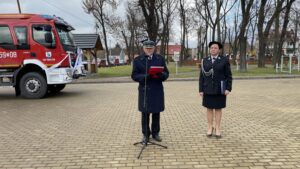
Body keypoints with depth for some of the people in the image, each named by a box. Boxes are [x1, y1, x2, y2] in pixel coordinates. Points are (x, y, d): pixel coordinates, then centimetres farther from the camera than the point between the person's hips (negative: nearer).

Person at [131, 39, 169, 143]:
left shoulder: (160, 59, 7)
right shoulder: (137, 60, 1)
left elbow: (166, 74, 5)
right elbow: (134, 76, -4)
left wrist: (161, 75, -18)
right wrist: (145, 76, -21)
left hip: (158, 90, 2)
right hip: (144, 91, -2)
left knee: (156, 113, 10)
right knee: (145, 114, 5)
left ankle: (155, 133, 26)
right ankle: (145, 134, 20)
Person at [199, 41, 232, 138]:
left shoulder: (224, 60, -3)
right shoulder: (205, 60, 3)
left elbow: (228, 76, -3)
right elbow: (202, 76, 2)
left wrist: (228, 88, -11)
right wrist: (201, 89, -2)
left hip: (219, 89, -2)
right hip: (208, 89, 2)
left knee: (218, 108, 6)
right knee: (209, 108, 7)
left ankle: (218, 129, 16)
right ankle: (210, 128, 18)